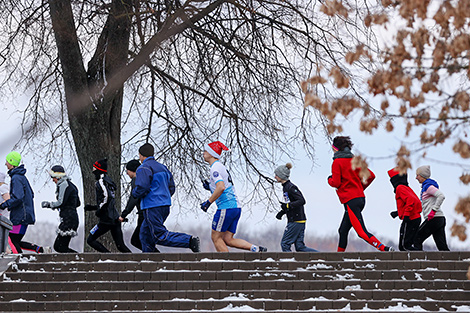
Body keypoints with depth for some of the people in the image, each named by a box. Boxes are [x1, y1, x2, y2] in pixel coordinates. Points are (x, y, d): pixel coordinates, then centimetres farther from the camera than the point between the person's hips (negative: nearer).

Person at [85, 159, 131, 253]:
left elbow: (106, 197, -25)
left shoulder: (101, 182, -8)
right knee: (121, 246, 5)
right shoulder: (109, 182, 20)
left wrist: (99, 211, -12)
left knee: (90, 240, 4)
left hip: (107, 219, -8)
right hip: (116, 219, 8)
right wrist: (92, 207, 22)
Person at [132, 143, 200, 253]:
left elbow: (142, 188, -20)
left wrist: (134, 193, 1)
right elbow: (171, 188, 19)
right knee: (145, 233, 18)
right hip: (165, 206, 9)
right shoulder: (162, 167, 19)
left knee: (160, 236, -13)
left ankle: (190, 241, -28)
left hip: (152, 208, -9)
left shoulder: (143, 169, -9)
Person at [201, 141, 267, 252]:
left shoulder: (215, 168, -10)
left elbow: (221, 187, -25)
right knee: (227, 239, 6)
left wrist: (208, 202, -19)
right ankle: (255, 248, -4)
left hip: (226, 207, -9)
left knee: (216, 237, -1)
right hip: (236, 207, 9)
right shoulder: (221, 166, 22)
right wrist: (210, 187, 17)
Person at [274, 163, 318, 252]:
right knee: (300, 247, 5)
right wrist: (282, 212, 16)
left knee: (285, 244, -5)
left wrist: (288, 205, -25)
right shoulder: (285, 187, 15)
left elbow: (302, 201, -21)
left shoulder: (290, 187, -14)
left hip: (296, 221, -10)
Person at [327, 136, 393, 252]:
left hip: (350, 201, -8)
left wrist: (329, 180, 8)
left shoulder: (337, 162, -7)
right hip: (361, 198, 8)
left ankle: (384, 249, -28)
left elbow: (336, 183, -13)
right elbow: (371, 175, 11)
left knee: (362, 232, -13)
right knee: (343, 231, 18)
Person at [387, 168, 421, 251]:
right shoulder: (406, 188, 21)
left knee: (404, 246, -7)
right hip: (416, 218, 10)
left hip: (410, 220, -10)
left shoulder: (400, 188, -9)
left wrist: (406, 215, -24)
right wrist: (398, 213, 29)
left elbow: (411, 199, -24)